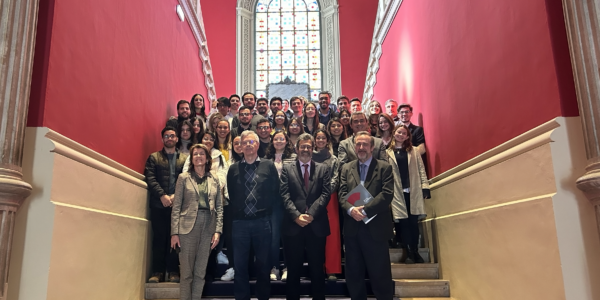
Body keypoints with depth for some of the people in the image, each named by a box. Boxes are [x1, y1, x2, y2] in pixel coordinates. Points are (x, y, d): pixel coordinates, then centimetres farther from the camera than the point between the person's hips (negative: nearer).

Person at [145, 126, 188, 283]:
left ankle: (173, 271, 7)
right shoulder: (154, 157, 12)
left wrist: (176, 196, -12)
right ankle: (157, 272, 8)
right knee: (159, 238, 2)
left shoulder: (185, 158, 12)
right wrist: (162, 195, -13)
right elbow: (150, 178, 0)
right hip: (158, 205, 0)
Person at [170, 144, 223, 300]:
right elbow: (176, 207, 1)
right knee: (187, 272, 2)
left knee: (200, 273, 7)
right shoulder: (184, 177, 5)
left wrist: (218, 231, -2)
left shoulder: (215, 180, 11)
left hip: (208, 228, 2)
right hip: (188, 227, -2)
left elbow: (219, 207, 8)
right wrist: (174, 232, -6)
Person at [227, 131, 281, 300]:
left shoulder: (269, 166, 3)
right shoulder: (234, 169, 7)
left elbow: (276, 193, 3)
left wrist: (265, 209, -2)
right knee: (240, 265, 6)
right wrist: (237, 211, 4)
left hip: (262, 221, -1)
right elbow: (230, 195, 12)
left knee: (263, 264, 9)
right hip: (240, 222, 1)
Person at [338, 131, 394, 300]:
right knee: (353, 275, 13)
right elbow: (342, 194, 2)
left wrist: (365, 210, -20)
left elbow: (387, 194, -11)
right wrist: (351, 209, -19)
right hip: (352, 228, 4)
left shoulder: (384, 167, 1)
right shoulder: (346, 168, 12)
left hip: (375, 227, -4)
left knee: (380, 275, 5)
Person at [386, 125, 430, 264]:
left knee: (413, 222, 3)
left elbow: (421, 169, 8)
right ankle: (410, 252, 6)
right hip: (397, 193, -1)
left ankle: (415, 251, 12)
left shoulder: (414, 151, 13)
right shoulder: (388, 152, 7)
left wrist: (425, 187, -2)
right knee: (403, 222, -2)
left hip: (413, 191, 1)